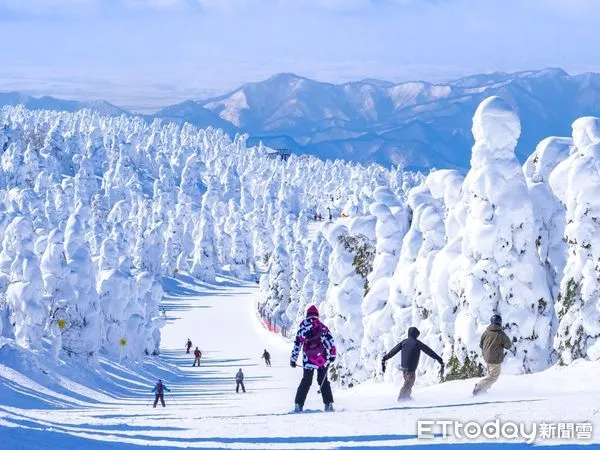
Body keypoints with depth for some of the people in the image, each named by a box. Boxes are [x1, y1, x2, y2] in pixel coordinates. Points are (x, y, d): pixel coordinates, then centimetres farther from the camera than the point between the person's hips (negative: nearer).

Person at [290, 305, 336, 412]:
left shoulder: (302, 329, 6)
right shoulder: (321, 327, -1)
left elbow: (297, 345, 9)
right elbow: (330, 341, -8)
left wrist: (293, 359, 17)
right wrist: (332, 354, -2)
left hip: (308, 360, 1)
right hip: (322, 359, -1)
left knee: (306, 381, 14)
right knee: (323, 381, 11)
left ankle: (298, 405, 9)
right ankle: (329, 404, 2)